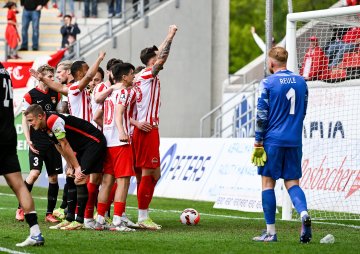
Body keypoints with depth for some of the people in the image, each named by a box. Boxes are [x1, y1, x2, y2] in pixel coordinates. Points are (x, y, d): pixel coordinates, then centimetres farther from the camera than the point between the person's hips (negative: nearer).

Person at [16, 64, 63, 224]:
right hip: (37, 142, -5)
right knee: (35, 173, -17)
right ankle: (20, 209, -5)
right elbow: (24, 119, -3)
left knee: (53, 177, 3)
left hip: (53, 141, 5)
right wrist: (28, 140, -13)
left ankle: (50, 213, 11)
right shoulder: (30, 95, -4)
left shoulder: (55, 95, 11)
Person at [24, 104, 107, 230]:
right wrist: (71, 167, 6)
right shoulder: (46, 128, 7)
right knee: (71, 179, 9)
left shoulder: (53, 121, -23)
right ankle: (69, 219, 13)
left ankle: (79, 221, -11)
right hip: (82, 147, 10)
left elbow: (65, 145, -19)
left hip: (94, 142, -10)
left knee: (80, 180, -14)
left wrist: (77, 167, -14)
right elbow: (60, 148, 12)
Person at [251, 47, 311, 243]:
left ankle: (270, 232, 2)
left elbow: (262, 115, -8)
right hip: (295, 141, 4)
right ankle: (304, 214, -20)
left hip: (273, 140, -4)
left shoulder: (267, 83, -7)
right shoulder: (301, 82, 9)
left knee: (268, 183, 4)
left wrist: (258, 142, -3)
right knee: (292, 182, 9)